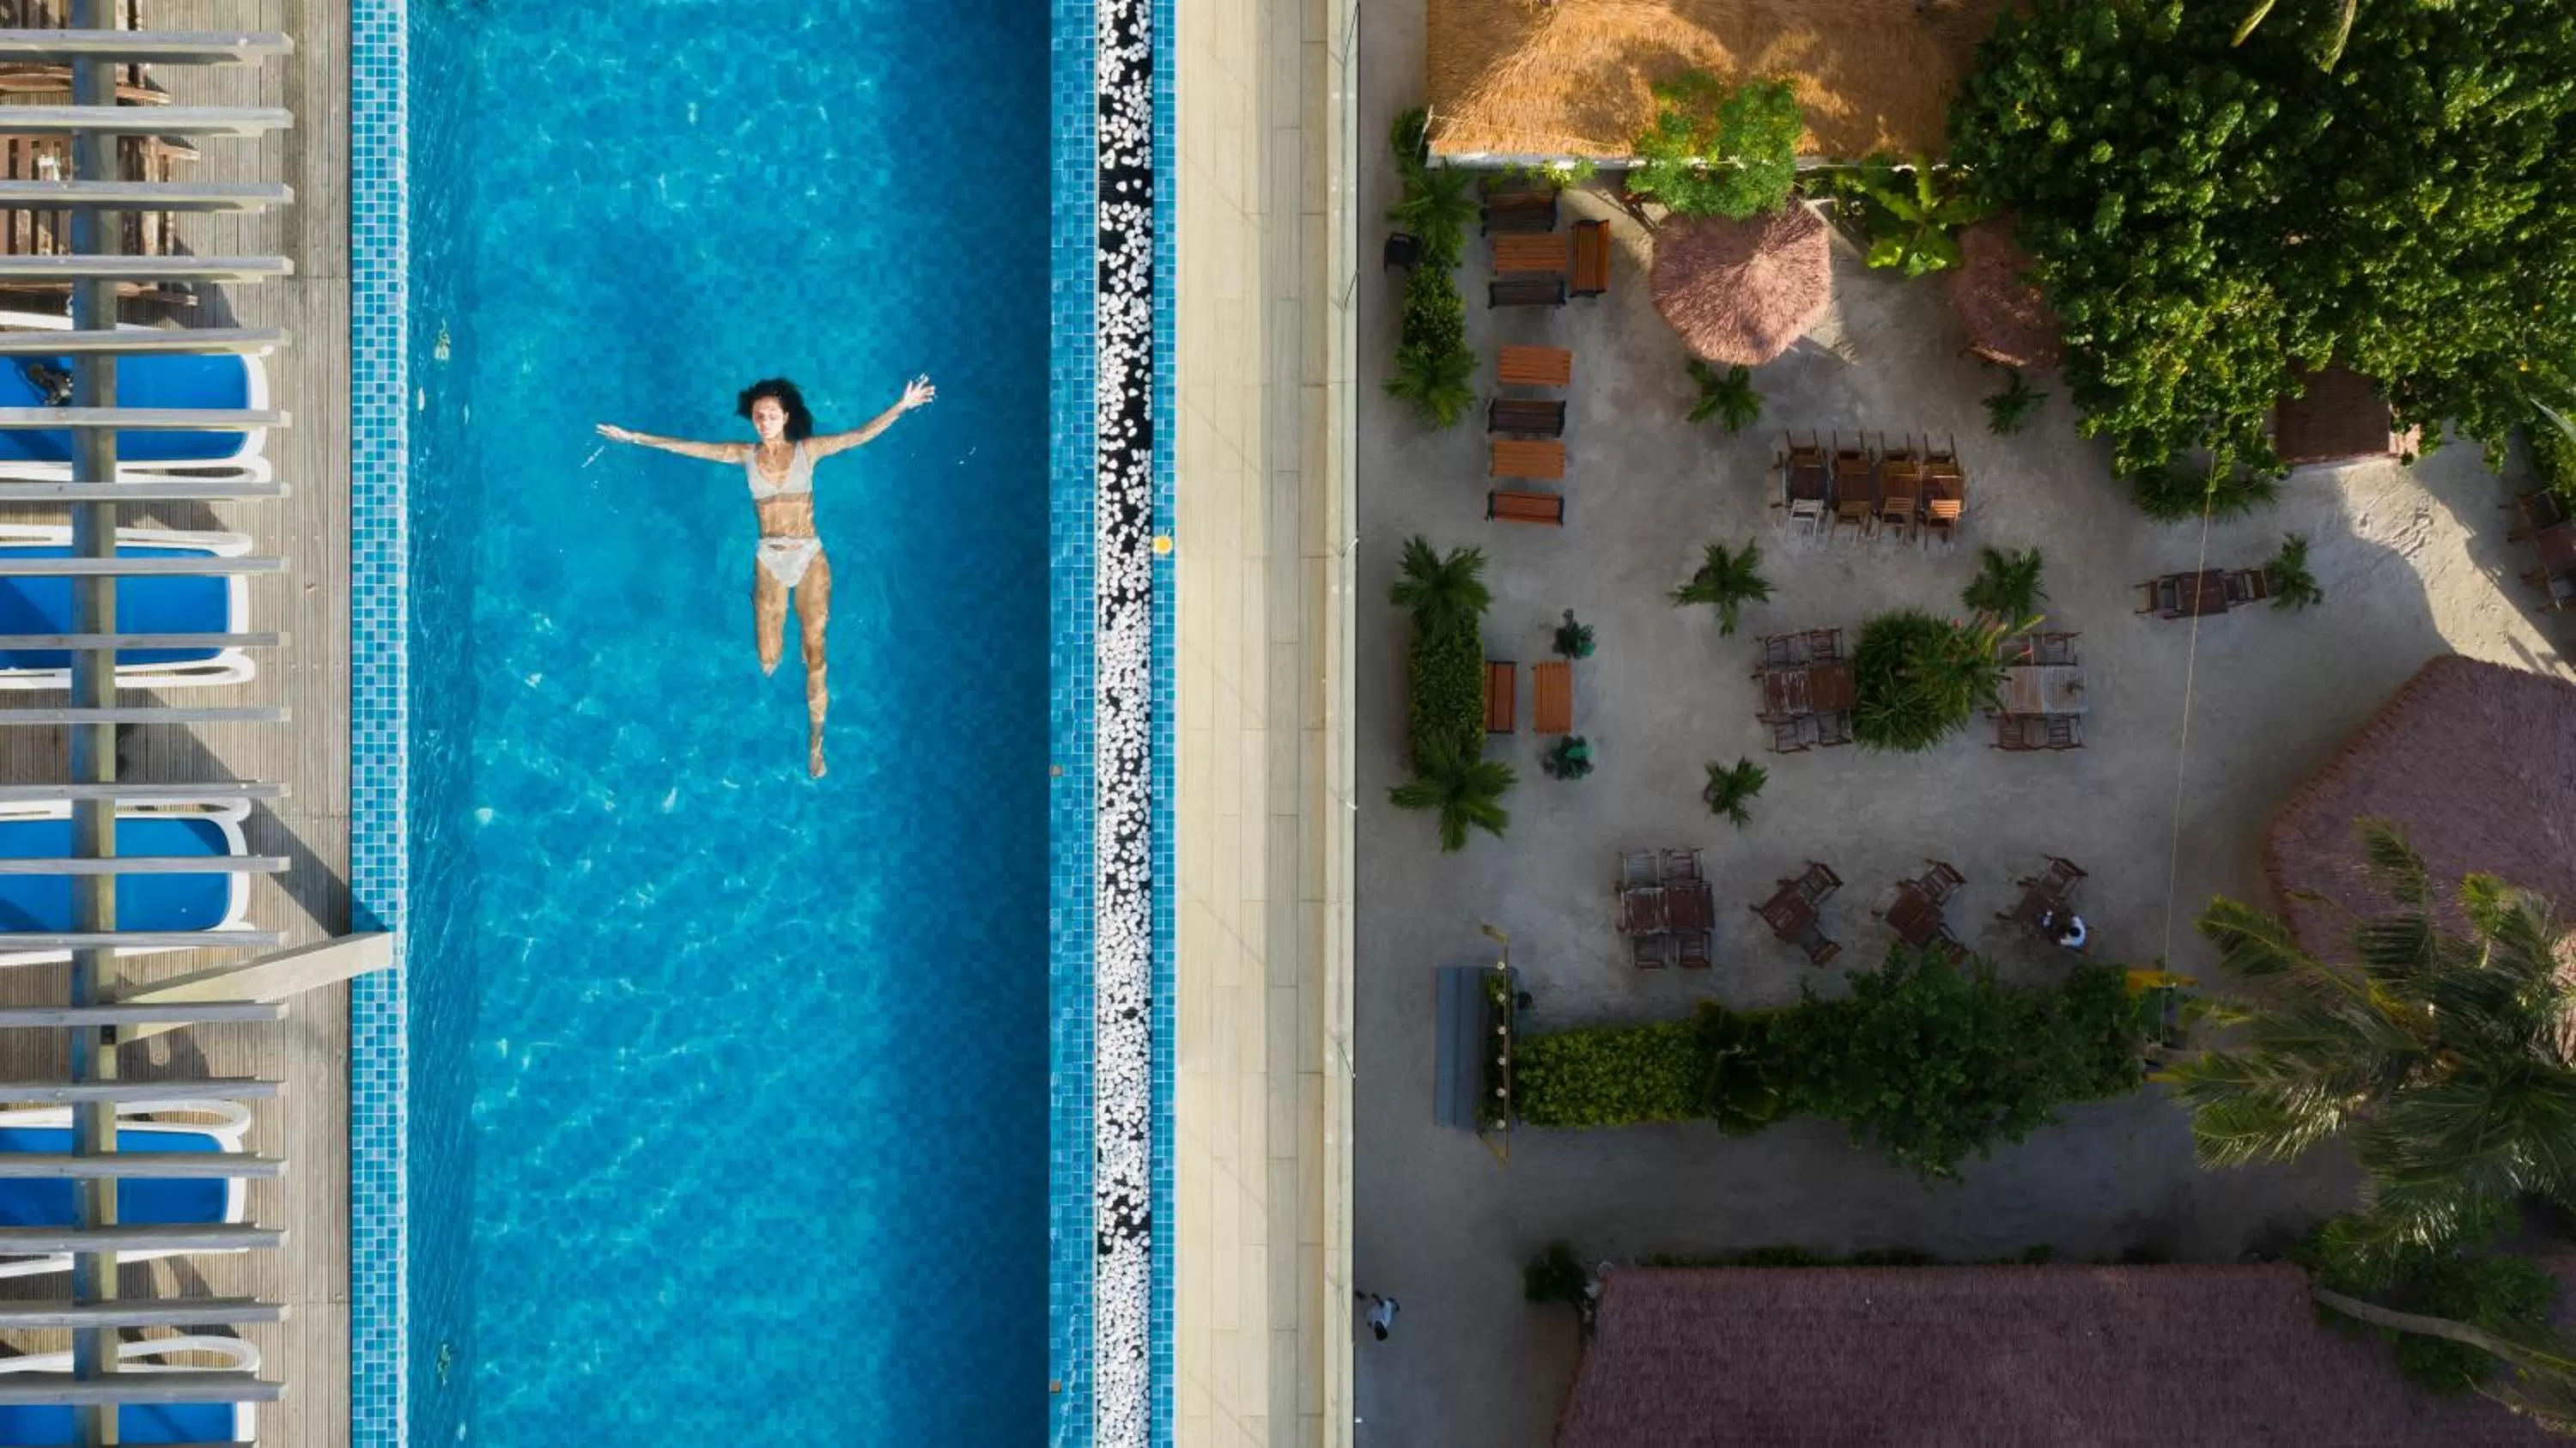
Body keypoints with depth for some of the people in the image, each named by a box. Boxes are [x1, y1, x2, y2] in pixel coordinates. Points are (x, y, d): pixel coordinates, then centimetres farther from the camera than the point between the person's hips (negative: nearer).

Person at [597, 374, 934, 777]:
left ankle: (816, 738, 11)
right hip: (769, 561, 2)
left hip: (810, 558, -2)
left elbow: (861, 435, -11)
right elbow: (687, 447, 4)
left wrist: (902, 405, -21)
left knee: (814, 651, -2)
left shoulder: (808, 450, -3)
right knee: (768, 659, 1)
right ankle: (778, 644, 41)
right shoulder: (746, 455, 2)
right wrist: (635, 437, 2)